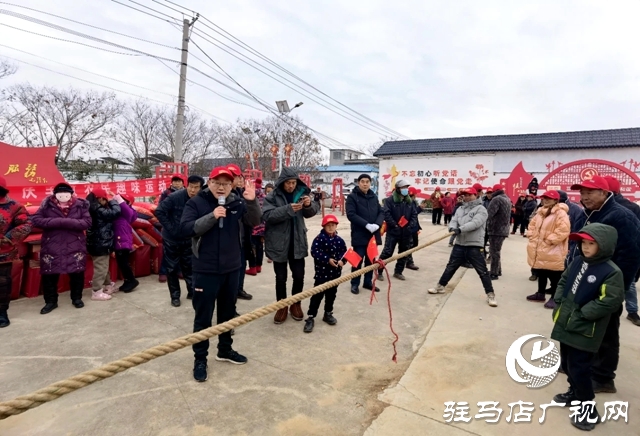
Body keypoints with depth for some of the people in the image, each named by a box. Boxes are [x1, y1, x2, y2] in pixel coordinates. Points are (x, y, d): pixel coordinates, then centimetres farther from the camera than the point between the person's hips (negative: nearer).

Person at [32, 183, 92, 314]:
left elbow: (87, 222, -11)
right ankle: (51, 301, 24)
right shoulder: (47, 205, -2)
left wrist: (66, 222, -22)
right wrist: (58, 221, -20)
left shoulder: (80, 205, -4)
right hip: (52, 245, 0)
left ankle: (77, 298, 26)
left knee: (77, 273, 8)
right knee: (49, 274, 7)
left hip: (75, 245, 0)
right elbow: (35, 220, -8)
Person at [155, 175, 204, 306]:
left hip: (187, 239, 3)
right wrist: (169, 227, -19)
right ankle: (175, 296, 20)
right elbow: (159, 212, -19)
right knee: (172, 268, 7)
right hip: (171, 238, -3)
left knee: (189, 266, 14)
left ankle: (192, 291, 27)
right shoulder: (175, 197, -21)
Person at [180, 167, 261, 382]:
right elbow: (185, 229, -17)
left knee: (228, 312, 18)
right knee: (203, 316, 6)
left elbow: (255, 222, -8)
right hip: (206, 270, -4)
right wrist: (211, 217, -27)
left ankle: (225, 350, 36)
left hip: (232, 268, 4)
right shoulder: (196, 202, -8)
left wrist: (252, 202, -26)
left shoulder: (237, 202, 0)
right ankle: (200, 359, 22)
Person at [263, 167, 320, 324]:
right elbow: (268, 216, -20)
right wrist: (288, 209, -31)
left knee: (299, 276, 7)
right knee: (281, 277, 7)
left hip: (297, 242, 3)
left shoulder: (301, 193, 4)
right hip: (279, 243, -3)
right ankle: (282, 306, 24)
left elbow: (311, 213, 6)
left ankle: (296, 304, 27)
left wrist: (309, 205, -17)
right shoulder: (272, 197, -7)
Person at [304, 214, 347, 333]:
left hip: (335, 273, 5)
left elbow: (344, 252, 6)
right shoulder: (319, 238, -11)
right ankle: (310, 317, 8)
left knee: (331, 294, 17)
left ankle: (328, 314, 35)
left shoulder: (339, 240, 2)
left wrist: (342, 261, -14)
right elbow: (314, 252, -19)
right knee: (317, 295, 0)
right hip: (322, 272, -5)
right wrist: (328, 259, -22)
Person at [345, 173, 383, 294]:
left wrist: (377, 224, -11)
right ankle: (355, 284, 16)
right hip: (359, 234, -5)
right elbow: (351, 214, -14)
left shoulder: (374, 197, 12)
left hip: (373, 234, 5)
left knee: (371, 260, 12)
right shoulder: (352, 197, -5)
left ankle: (368, 282, 26)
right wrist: (366, 224, -21)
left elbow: (381, 212, 9)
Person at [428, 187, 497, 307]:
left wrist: (461, 229, -32)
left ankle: (490, 295, 9)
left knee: (482, 271, -2)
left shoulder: (481, 209, -5)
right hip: (459, 245, 5)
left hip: (474, 246, -5)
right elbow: (453, 221, 4)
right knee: (450, 267, 15)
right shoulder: (460, 209, 15)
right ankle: (440, 287, 27)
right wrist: (452, 228, -20)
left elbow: (475, 223, -21)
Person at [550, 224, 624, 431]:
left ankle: (588, 407, 18)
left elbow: (610, 301, -21)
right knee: (567, 364, 21)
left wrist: (581, 314, -18)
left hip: (585, 331, -7)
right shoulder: (577, 261, 5)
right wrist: (558, 303, 1)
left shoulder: (611, 272, -16)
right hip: (565, 324, 7)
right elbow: (563, 281, 14)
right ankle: (575, 393, 41)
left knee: (579, 368, -1)